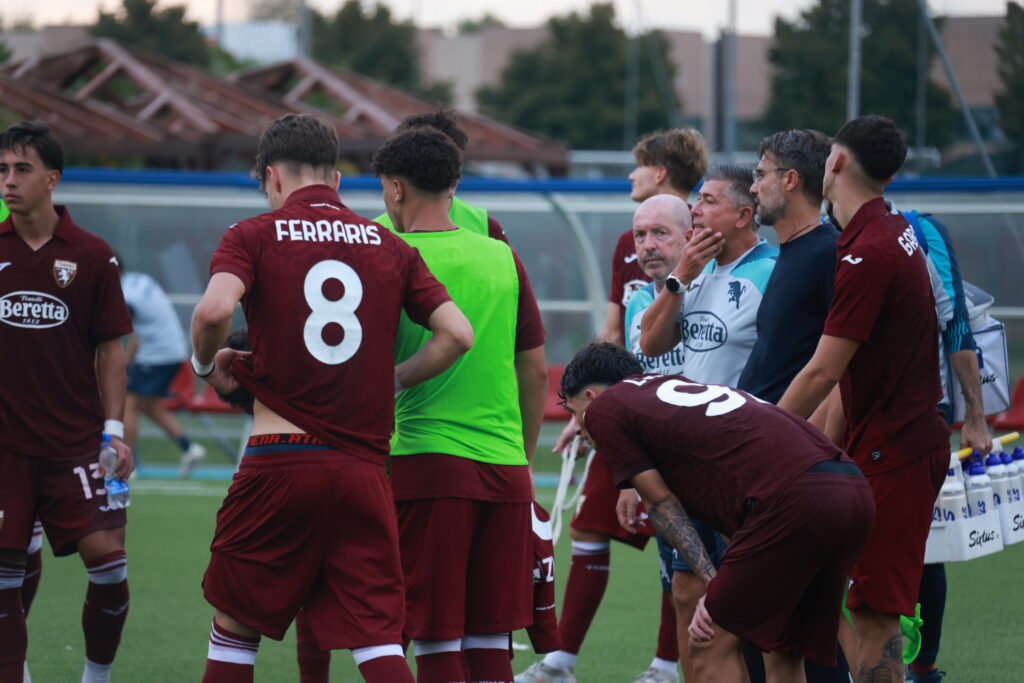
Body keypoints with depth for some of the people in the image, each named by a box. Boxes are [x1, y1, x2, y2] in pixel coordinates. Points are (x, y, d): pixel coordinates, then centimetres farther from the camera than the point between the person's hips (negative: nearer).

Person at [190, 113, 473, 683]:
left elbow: (215, 309, -17)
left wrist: (207, 364, 3)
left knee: (236, 626, 14)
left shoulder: (253, 236, 2)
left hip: (279, 461, -2)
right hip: (364, 470, 2)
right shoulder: (390, 247, 10)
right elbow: (457, 334, 3)